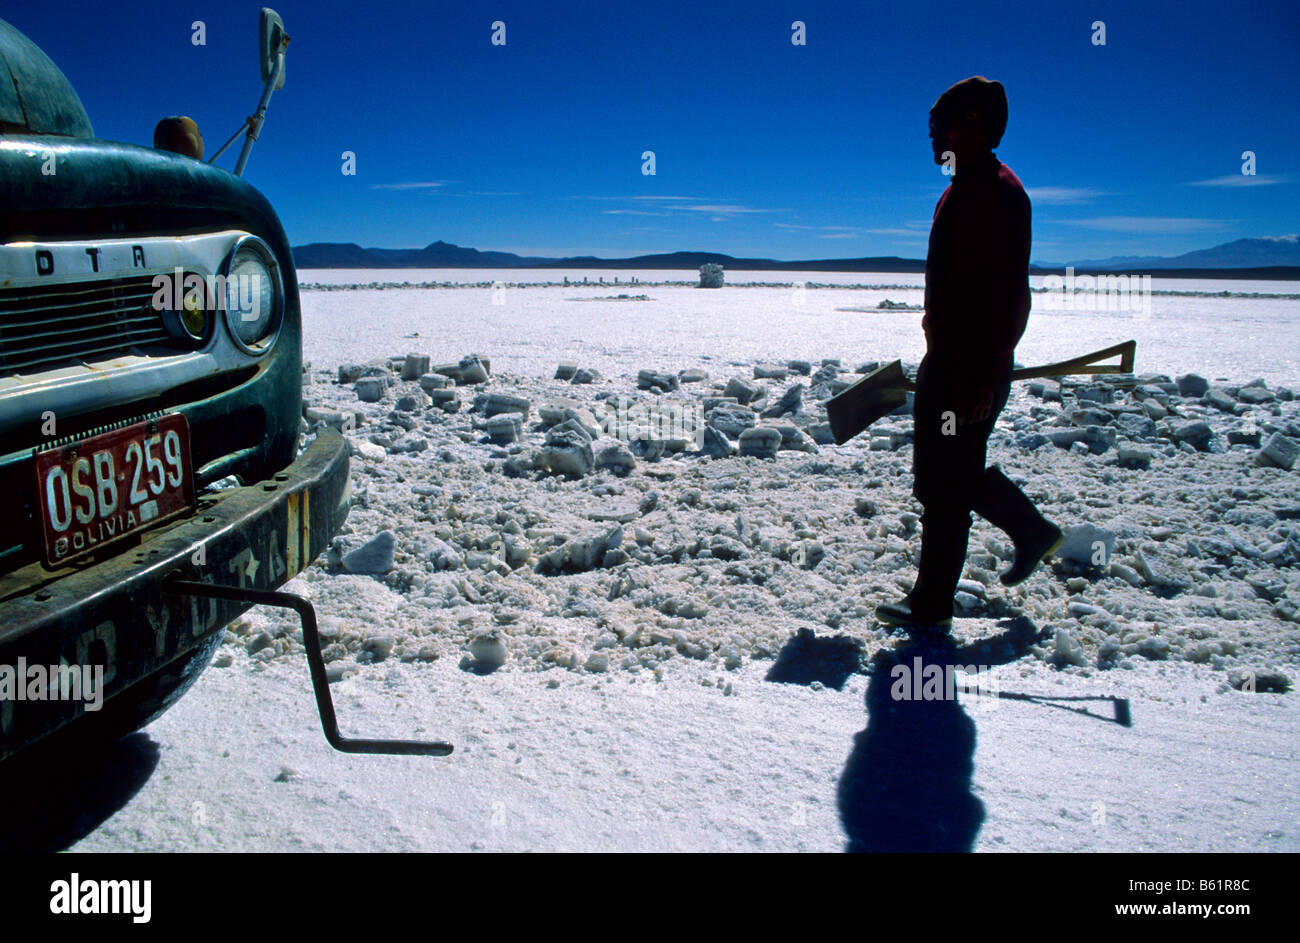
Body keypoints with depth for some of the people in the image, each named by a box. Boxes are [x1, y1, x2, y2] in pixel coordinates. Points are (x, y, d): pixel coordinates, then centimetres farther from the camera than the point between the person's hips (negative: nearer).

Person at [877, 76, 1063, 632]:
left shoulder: (998, 193, -16)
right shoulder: (966, 189, 14)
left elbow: (1012, 297, -22)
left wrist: (984, 379, -23)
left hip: (971, 366, -10)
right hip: (948, 358, 10)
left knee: (946, 484, -1)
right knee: (956, 470, 20)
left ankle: (931, 606, 13)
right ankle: (1033, 532, 37)